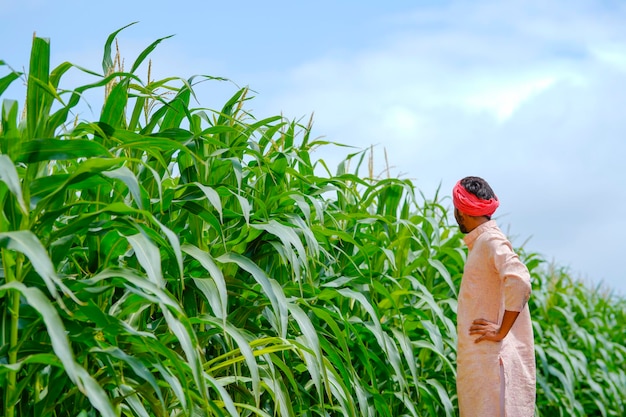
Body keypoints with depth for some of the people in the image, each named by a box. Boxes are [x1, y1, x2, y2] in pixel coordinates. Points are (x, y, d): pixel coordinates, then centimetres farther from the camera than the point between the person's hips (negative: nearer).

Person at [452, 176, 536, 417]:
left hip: (493, 358, -9)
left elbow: (519, 282, -29)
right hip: (479, 358, 9)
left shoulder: (491, 241, -14)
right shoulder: (479, 242, 15)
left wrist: (501, 332, -22)